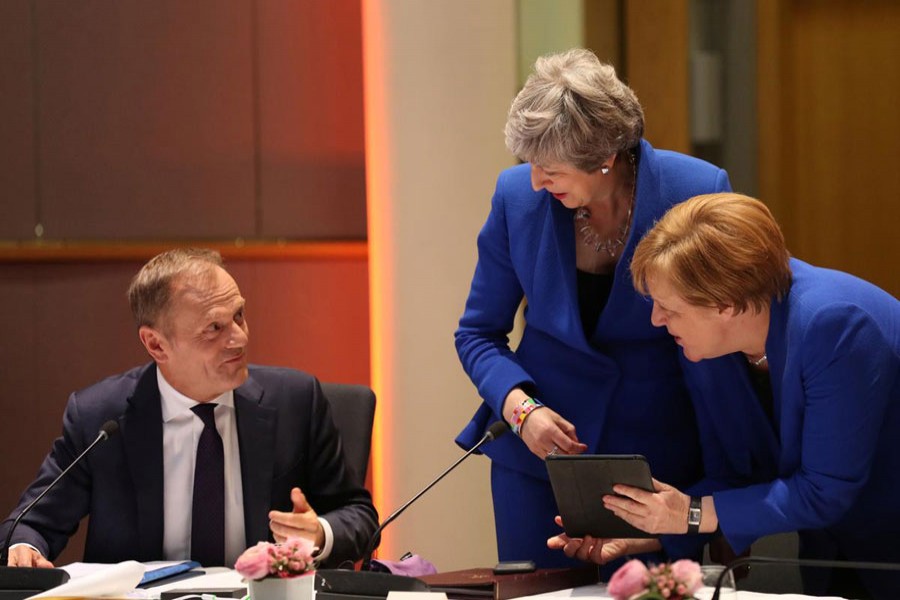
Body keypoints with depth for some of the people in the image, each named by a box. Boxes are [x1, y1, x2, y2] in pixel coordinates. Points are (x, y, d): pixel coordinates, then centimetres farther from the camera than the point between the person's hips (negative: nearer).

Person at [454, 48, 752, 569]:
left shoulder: (699, 193, -14)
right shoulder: (518, 196, -8)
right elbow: (478, 334, 4)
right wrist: (521, 407, -15)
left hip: (662, 461, -2)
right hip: (538, 453, 2)